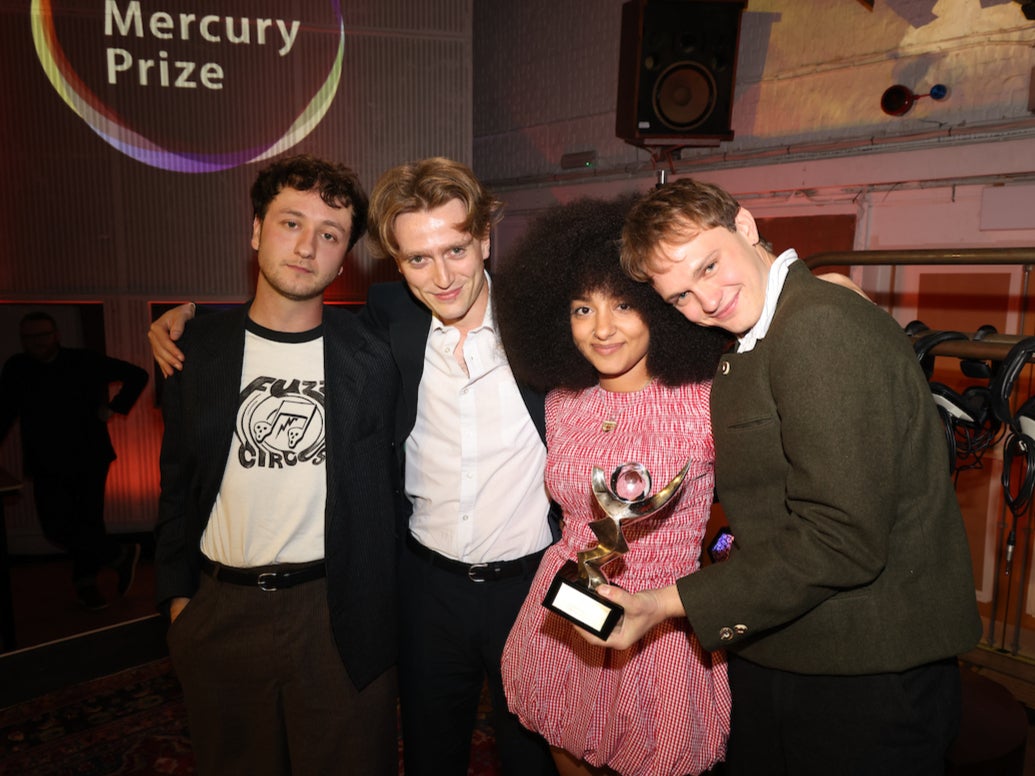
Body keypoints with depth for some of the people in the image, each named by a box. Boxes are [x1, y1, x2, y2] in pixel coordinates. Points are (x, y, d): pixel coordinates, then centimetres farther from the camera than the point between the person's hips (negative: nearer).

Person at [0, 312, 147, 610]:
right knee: (57, 527, -9)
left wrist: (114, 408, -4)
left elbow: (137, 375, 2)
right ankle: (121, 555, 9)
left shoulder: (85, 362, -4)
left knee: (89, 521, 6)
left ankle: (86, 581, 27)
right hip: (47, 466, 1)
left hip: (90, 459, -1)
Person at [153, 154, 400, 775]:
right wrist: (179, 595, 6)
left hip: (339, 613, -2)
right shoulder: (199, 348, 0)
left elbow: (389, 486, 0)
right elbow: (178, 481, 7)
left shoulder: (371, 355, -6)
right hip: (221, 613, 2)